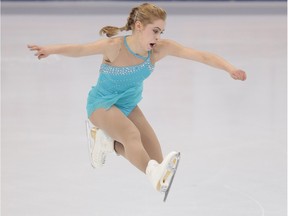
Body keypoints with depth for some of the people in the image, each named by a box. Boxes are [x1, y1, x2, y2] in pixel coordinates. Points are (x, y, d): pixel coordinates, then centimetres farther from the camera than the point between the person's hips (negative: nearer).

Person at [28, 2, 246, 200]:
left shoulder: (161, 48, -16)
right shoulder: (115, 47, -26)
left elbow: (200, 55, -20)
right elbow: (81, 49, -30)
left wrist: (228, 67, -32)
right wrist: (50, 49, -46)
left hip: (128, 105, 6)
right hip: (102, 103, -6)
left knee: (156, 158, -1)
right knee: (132, 134, -37)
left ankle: (107, 140, 12)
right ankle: (155, 174, -64)